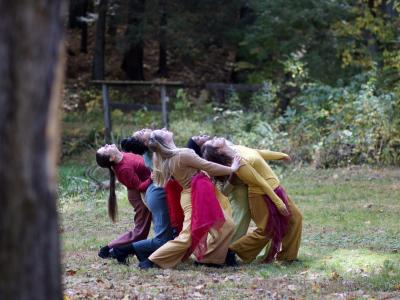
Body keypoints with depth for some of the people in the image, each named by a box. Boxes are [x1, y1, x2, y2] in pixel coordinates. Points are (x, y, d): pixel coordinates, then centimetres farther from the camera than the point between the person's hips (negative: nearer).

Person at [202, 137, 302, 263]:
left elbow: (258, 153, 13)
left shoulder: (237, 149, -5)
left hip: (274, 188, 9)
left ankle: (287, 256, 25)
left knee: (295, 217, 14)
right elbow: (261, 183, -24)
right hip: (263, 195, -9)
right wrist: (278, 203, -18)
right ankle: (232, 252, 12)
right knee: (266, 231, 3)